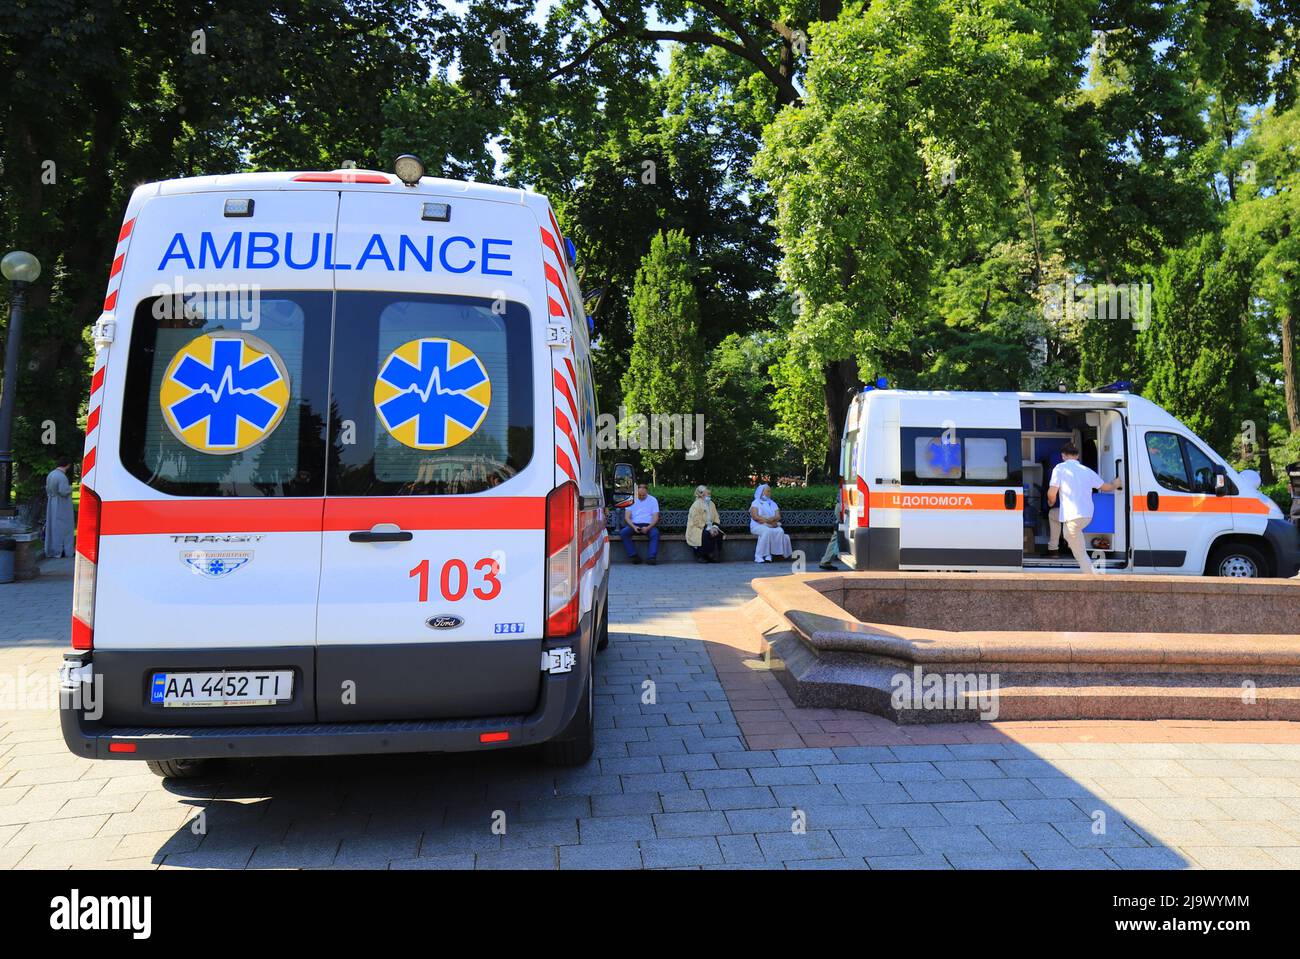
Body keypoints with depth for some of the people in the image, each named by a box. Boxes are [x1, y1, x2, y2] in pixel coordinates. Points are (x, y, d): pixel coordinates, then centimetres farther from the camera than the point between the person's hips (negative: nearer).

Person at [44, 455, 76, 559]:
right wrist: (70, 488, -6)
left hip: (51, 505, 9)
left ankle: (51, 551, 19)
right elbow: (64, 491, -24)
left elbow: (47, 489, 14)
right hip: (61, 506, -9)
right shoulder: (62, 477, -21)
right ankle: (58, 551, -1)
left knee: (52, 526, 13)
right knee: (62, 527, -2)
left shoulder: (51, 474, 7)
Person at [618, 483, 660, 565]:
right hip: (634, 524, 1)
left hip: (648, 525, -1)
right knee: (623, 533, -28)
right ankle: (634, 556, -27)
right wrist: (633, 526, -16)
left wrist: (648, 528, -17)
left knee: (655, 533, -34)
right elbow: (627, 517, 4)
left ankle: (651, 557, -39)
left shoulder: (653, 500, 8)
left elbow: (655, 518, 1)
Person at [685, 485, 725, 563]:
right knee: (706, 535, -35)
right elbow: (697, 522, -19)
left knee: (719, 533, -20)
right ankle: (701, 556, -17)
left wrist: (715, 527, -13)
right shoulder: (696, 505, -14)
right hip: (696, 529, -7)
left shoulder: (711, 504, 8)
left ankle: (715, 555, -9)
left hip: (709, 528, 7)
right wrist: (708, 529, -24)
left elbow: (716, 518, 8)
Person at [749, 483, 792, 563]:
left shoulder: (773, 504, 20)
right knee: (767, 531, -37)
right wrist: (768, 521, -19)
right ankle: (759, 556, -36)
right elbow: (755, 517, -10)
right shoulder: (756, 503, 5)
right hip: (758, 526, -4)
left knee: (780, 531, -28)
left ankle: (769, 555, -31)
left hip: (772, 526, 4)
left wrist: (772, 519, -17)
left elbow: (778, 516, 6)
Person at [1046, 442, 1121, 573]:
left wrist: (1051, 502, 14)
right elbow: (1106, 487, 22)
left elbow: (1052, 494, -10)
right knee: (1053, 514, 32)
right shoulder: (1087, 471, 12)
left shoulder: (1060, 468, -5)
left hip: (1073, 517, -8)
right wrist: (1115, 485, 46)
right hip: (1087, 515, 8)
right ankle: (1052, 547, 43)